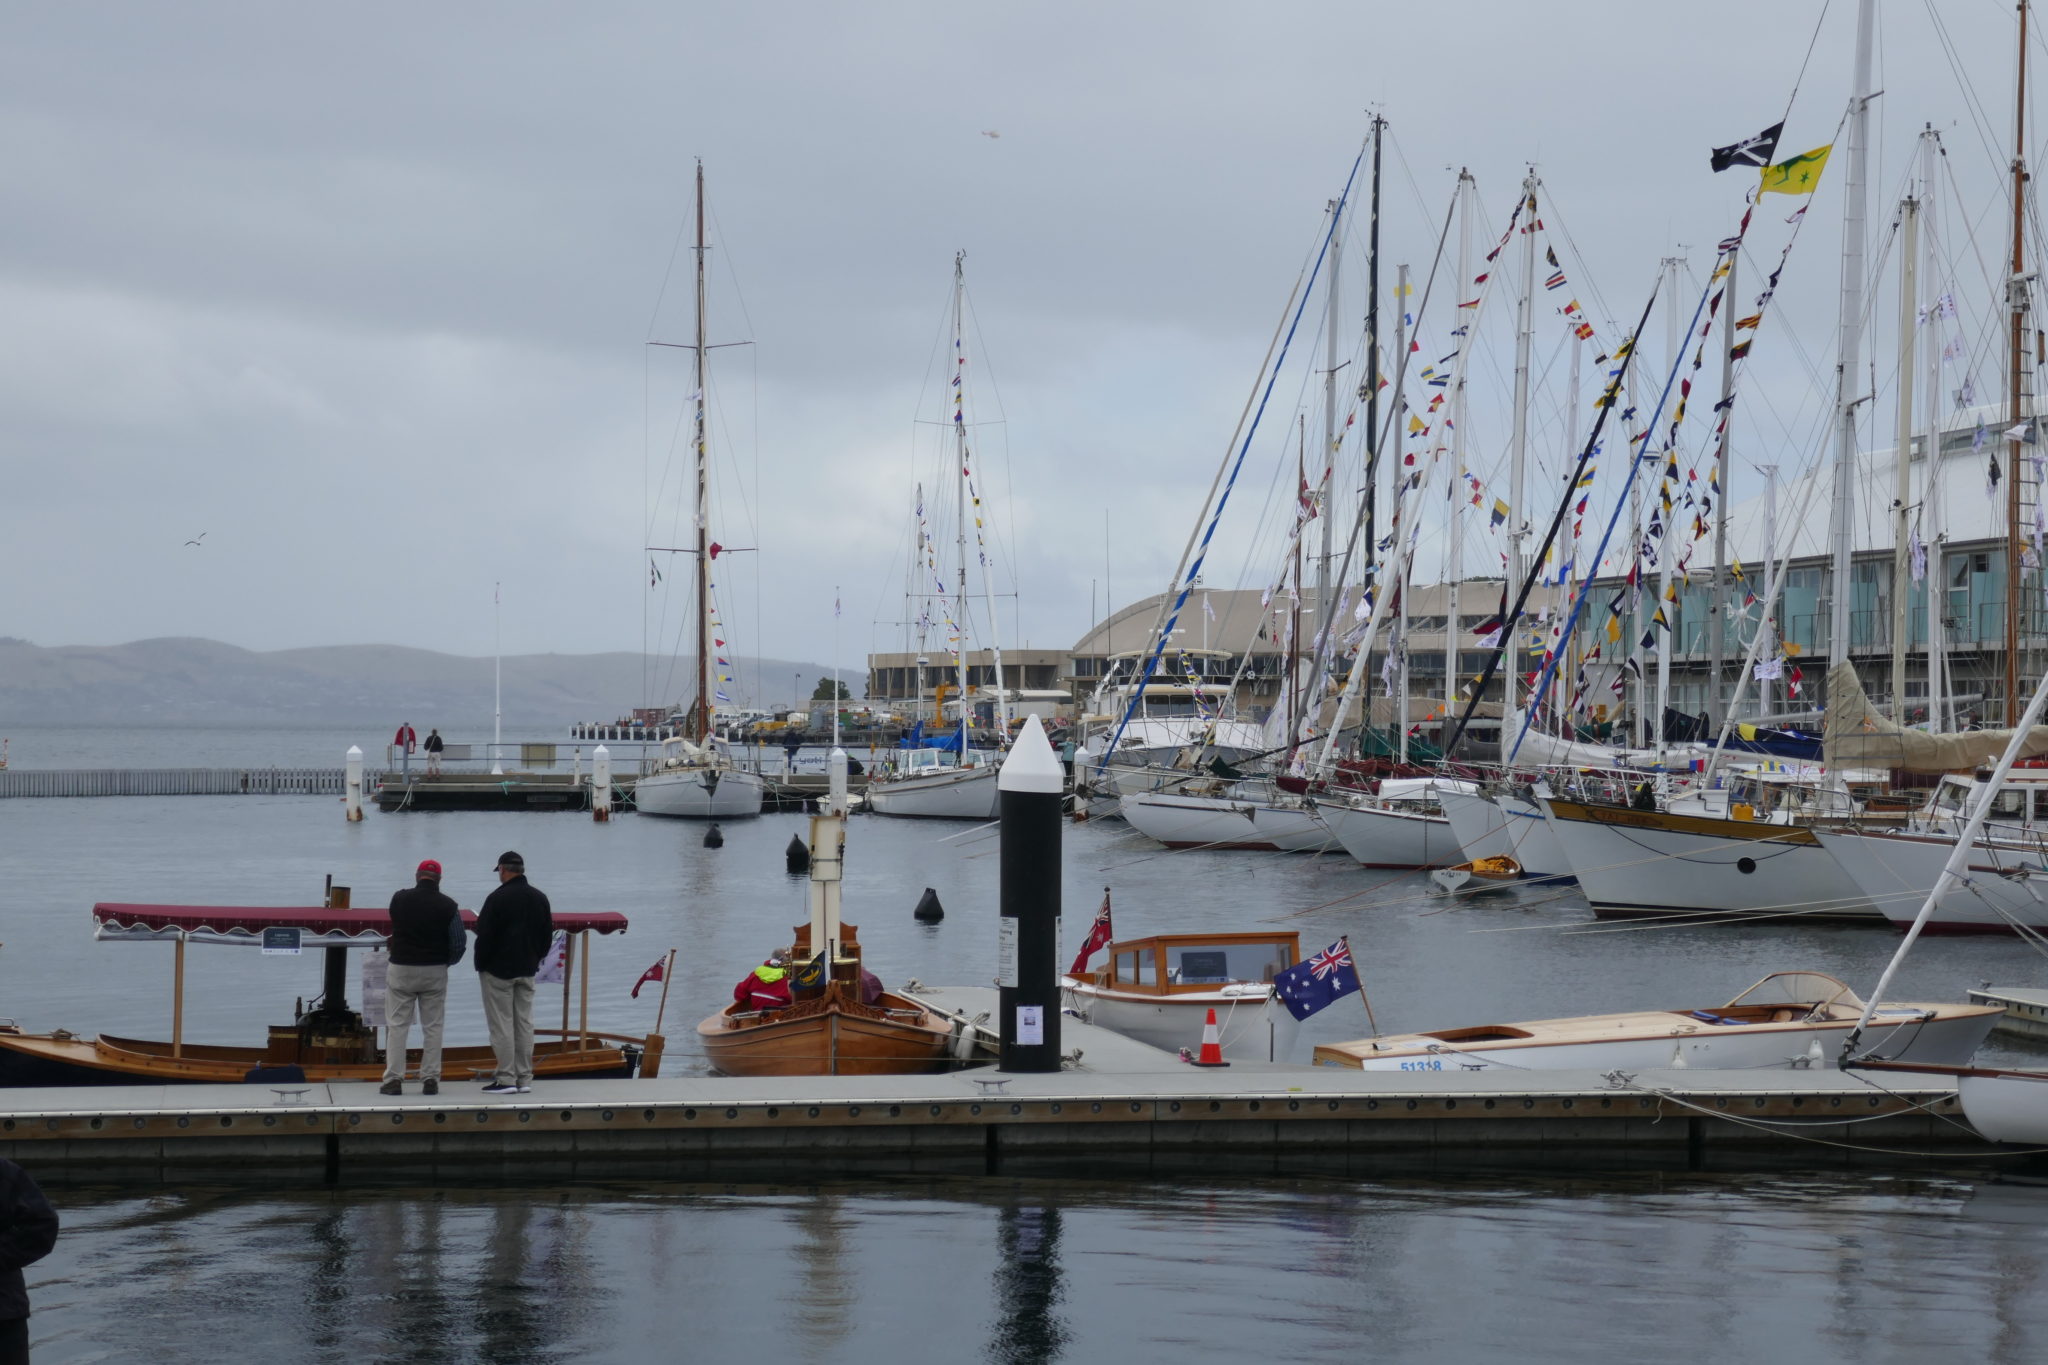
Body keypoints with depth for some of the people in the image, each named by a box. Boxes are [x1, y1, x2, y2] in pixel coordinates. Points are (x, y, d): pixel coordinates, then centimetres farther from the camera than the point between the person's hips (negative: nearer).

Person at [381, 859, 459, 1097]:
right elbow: (456, 941, -6)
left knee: (397, 1026, 4)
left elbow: (395, 924, 11)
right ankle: (430, 1079, 5)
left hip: (401, 969, 0)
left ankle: (393, 1079, -1)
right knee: (433, 1027, 7)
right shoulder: (447, 905, -6)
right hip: (435, 971, 0)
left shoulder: (399, 898, -3)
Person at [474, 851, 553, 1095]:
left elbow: (485, 936, -14)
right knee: (524, 1023, 9)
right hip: (527, 971, 6)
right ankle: (524, 1078, 10)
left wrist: (480, 965, -1)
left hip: (498, 970, -6)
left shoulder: (497, 898, -14)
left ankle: (506, 1079, -5)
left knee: (501, 1024, -3)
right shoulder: (540, 899, 7)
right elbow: (547, 935, 12)